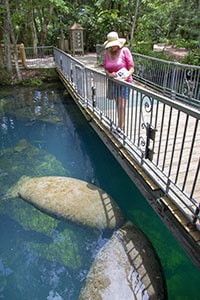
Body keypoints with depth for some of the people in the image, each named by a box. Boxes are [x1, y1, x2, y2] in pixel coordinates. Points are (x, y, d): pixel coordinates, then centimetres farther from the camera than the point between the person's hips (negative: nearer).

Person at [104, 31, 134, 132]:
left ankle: (121, 128, -2)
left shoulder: (125, 50, -13)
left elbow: (131, 68, -12)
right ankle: (120, 125, 26)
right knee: (118, 105, 13)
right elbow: (106, 69, 5)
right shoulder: (107, 53, 0)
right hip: (114, 82, 5)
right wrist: (110, 74, -18)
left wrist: (126, 76, -31)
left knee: (121, 106, -10)